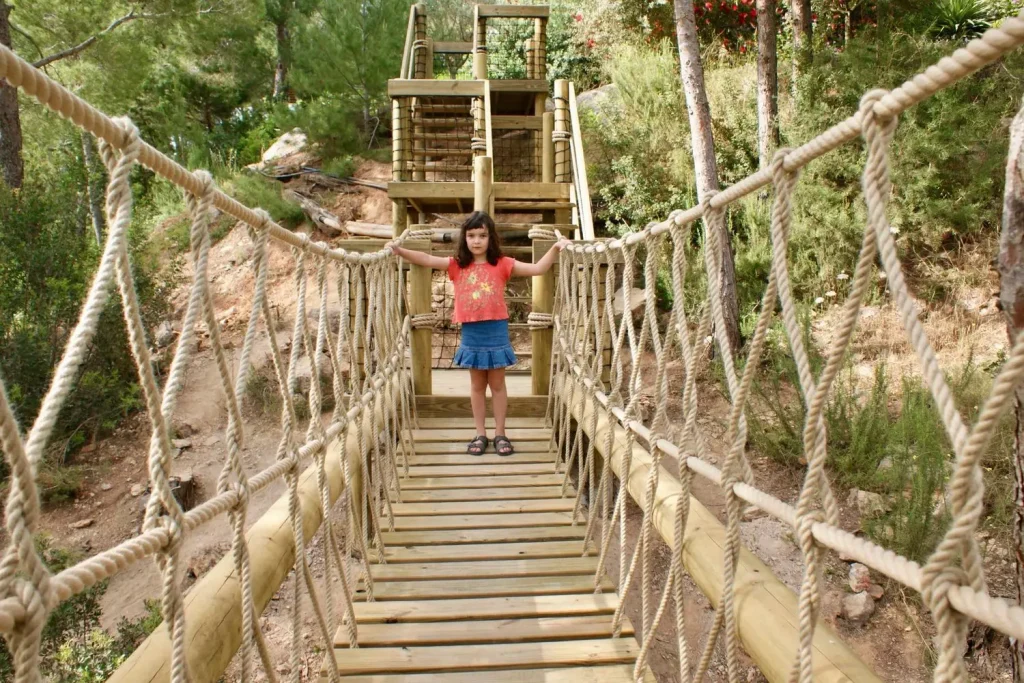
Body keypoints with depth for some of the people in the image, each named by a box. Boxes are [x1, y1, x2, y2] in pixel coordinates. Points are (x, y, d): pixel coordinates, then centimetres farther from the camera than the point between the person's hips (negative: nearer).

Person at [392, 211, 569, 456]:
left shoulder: (502, 264, -3)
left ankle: (500, 434, 22)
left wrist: (555, 248, -20)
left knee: (497, 384, 10)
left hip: (496, 332, -1)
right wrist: (400, 251, -20)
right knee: (477, 385, 14)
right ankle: (480, 434, 24)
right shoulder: (457, 266, 1)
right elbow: (427, 260, -7)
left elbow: (537, 269, -8)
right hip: (471, 334, 2)